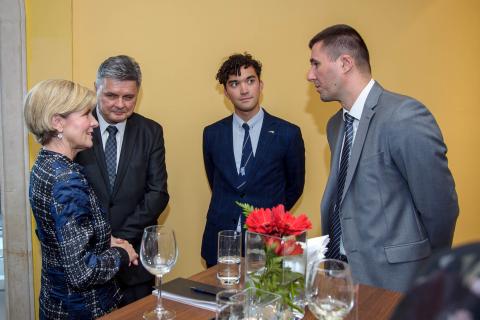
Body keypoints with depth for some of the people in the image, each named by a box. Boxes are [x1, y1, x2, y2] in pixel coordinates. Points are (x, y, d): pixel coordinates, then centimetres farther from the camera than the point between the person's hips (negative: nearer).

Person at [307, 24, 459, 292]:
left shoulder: (405, 117, -18)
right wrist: (334, 254, 9)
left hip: (389, 278, -7)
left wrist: (428, 268, -2)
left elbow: (440, 206, -14)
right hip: (344, 270, 7)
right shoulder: (336, 125, 8)